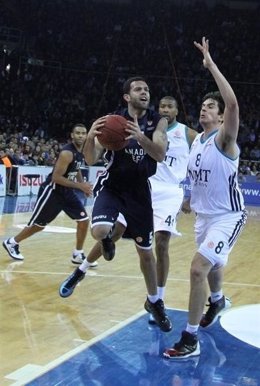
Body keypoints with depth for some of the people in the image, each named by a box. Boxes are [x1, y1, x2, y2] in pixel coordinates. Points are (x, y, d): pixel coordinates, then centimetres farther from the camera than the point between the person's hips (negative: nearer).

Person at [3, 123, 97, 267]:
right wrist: (80, 185, -27)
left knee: (84, 220, -1)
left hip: (67, 191, 8)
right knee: (38, 224, 4)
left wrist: (83, 185, 8)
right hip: (52, 190, -8)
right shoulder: (67, 153, -25)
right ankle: (11, 243, 25)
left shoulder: (82, 152, 4)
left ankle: (78, 255, 10)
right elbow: (56, 177, -28)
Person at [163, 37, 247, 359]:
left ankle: (190, 340, -11)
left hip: (228, 217, -8)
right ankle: (217, 301, 59)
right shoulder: (196, 141, 6)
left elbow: (233, 103, -36)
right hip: (204, 215, 8)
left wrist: (210, 65, -33)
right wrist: (191, 200, 19)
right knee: (212, 265, 27)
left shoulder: (224, 139, -17)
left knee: (198, 268, -20)